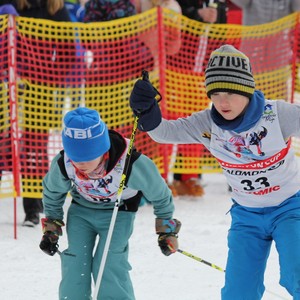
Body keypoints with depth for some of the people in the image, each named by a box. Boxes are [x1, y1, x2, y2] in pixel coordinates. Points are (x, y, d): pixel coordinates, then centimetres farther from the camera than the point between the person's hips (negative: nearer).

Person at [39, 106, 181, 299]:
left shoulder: (132, 165, -36)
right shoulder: (62, 164, -28)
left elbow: (159, 193, -14)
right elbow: (52, 192, -1)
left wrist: (167, 231, -2)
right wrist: (51, 228, 7)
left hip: (119, 213, -3)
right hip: (81, 211, 3)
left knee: (108, 266, -18)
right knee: (75, 268, -7)